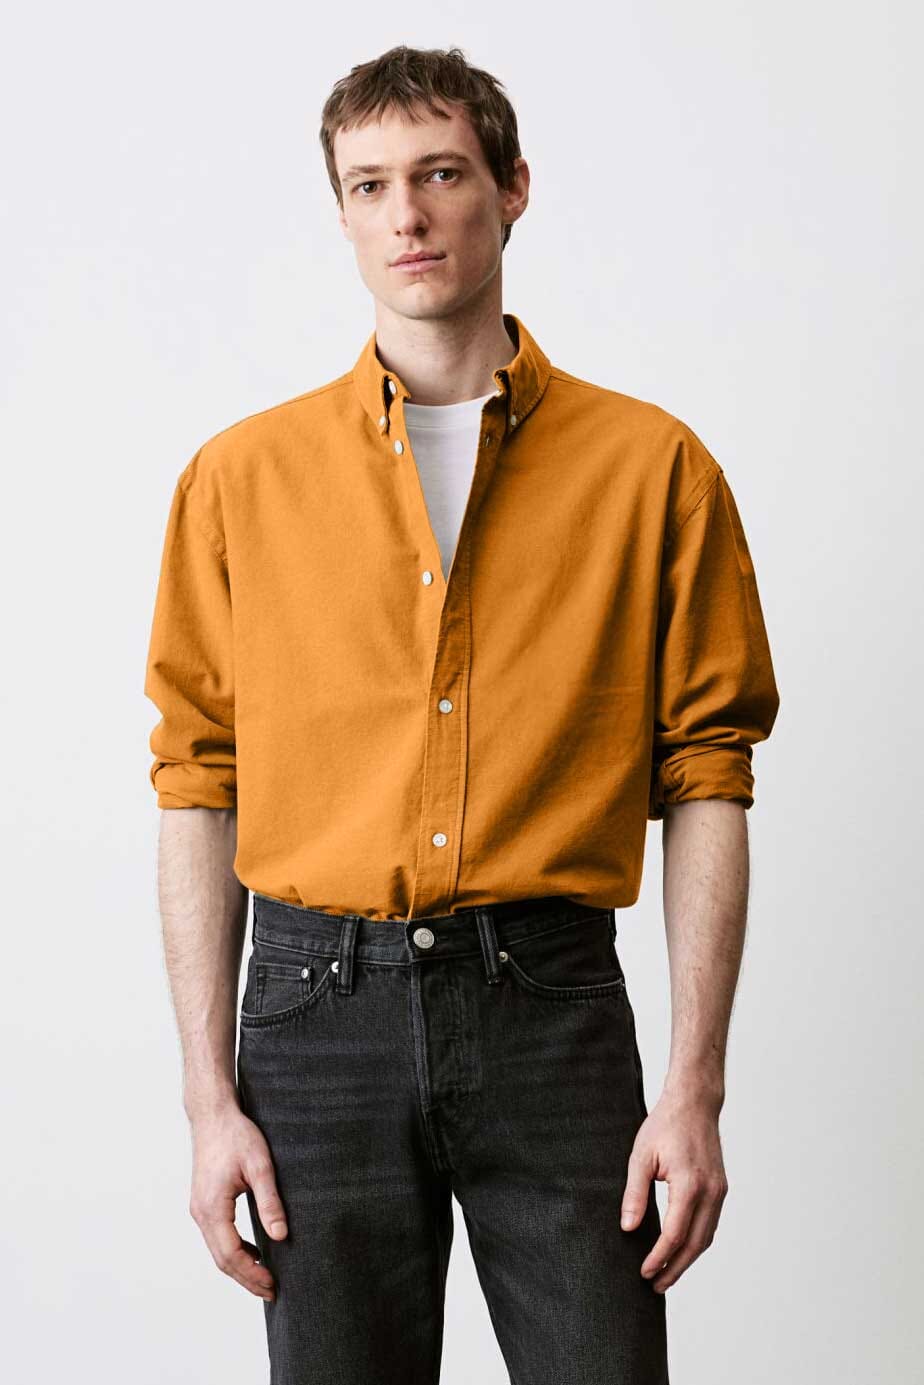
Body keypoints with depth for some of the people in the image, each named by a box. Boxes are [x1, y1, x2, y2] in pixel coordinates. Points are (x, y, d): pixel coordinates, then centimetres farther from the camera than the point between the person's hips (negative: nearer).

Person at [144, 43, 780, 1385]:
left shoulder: (653, 465, 2)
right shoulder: (244, 474, 5)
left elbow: (705, 779, 2)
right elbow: (199, 783, 5)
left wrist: (696, 1088, -4)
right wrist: (210, 1096, 0)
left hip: (554, 1007, 0)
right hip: (321, 1013, 1)